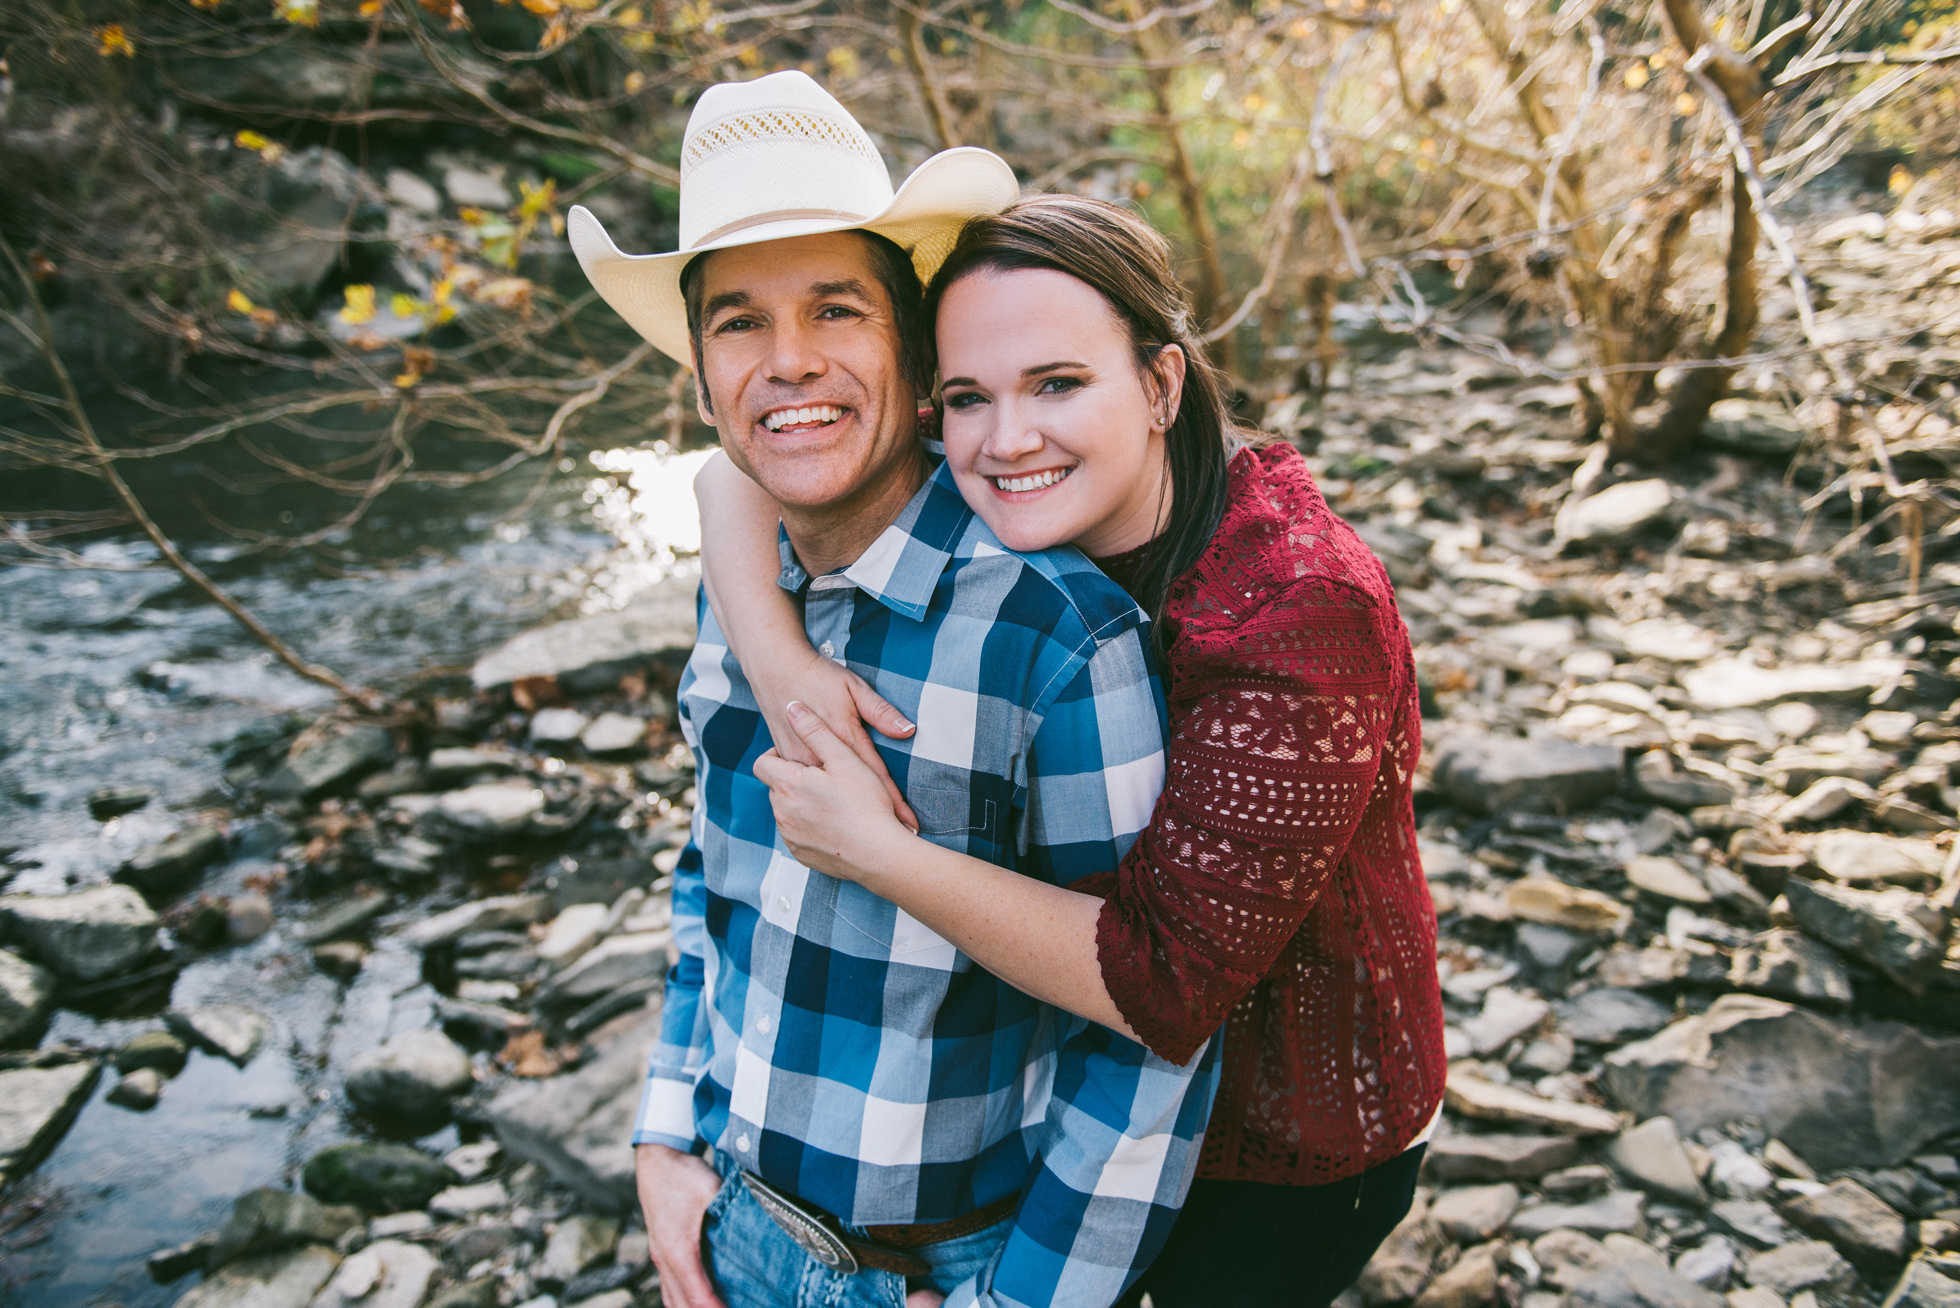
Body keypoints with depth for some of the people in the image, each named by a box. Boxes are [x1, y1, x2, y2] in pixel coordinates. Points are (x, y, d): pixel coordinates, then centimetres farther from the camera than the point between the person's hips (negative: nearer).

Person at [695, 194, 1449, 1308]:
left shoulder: (1305, 612, -34)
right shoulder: (1032, 527, -15)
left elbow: (1166, 982, -34)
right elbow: (741, 466, -10)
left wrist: (873, 850, -33)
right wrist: (776, 653, -28)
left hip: (1300, 1144, -5)